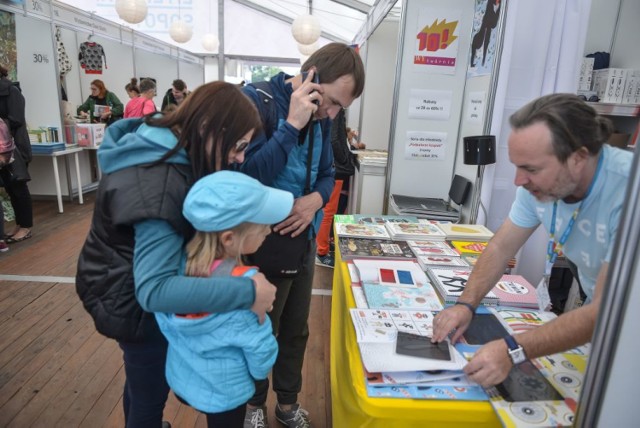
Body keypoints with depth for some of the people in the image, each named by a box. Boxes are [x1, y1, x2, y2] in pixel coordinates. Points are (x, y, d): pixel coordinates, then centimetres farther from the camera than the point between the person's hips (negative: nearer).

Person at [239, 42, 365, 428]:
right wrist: (292, 125, -30)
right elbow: (248, 175, -27)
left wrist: (315, 200, -13)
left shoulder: (320, 117, 1)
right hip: (263, 245, -6)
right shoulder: (255, 101, -19)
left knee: (296, 331, 21)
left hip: (303, 241, 6)